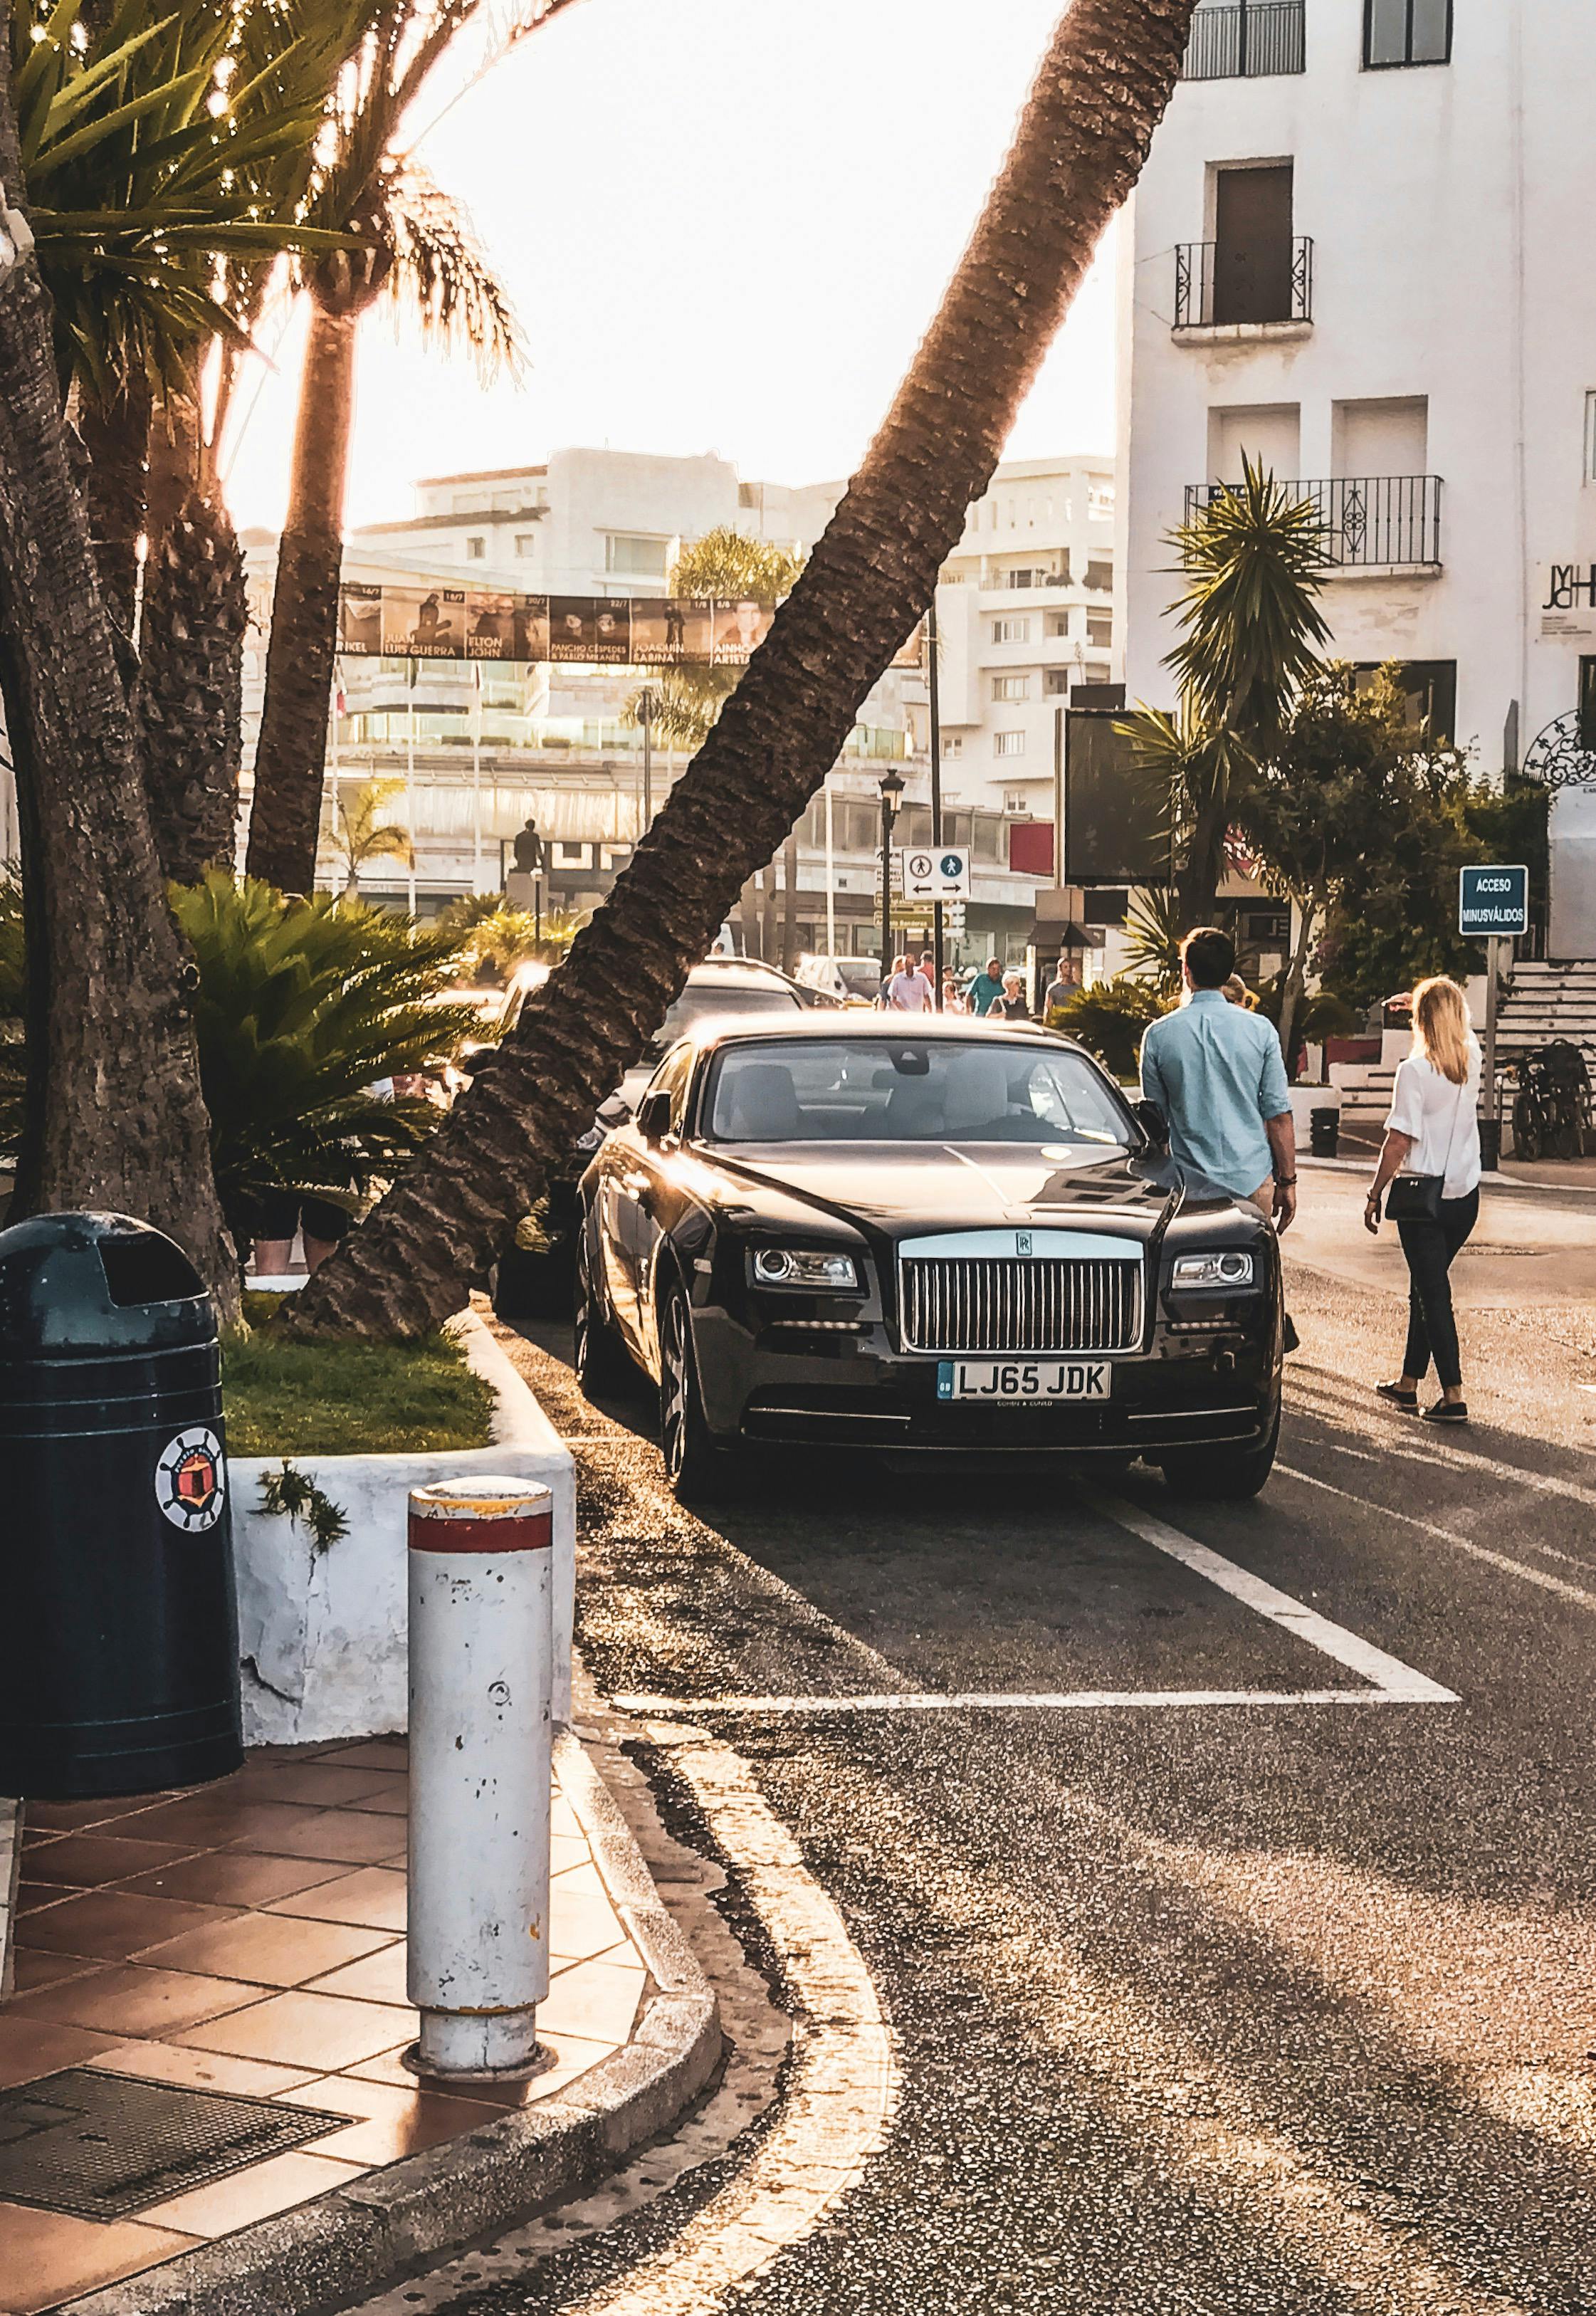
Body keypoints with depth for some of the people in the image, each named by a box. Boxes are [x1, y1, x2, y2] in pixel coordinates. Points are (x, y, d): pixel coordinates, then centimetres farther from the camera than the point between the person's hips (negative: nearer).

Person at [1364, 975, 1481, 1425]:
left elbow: (1398, 1143, -15)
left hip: (1422, 1195, -6)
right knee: (1426, 1289, 18)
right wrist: (1438, 998, 34)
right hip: (1466, 1195, 6)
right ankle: (1409, 1383, 26)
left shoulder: (1414, 1071, -15)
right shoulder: (1471, 1058, 2)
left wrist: (1375, 1194, -6)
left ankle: (1454, 1396, -8)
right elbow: (1464, 1031, 29)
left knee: (1433, 1295, -4)